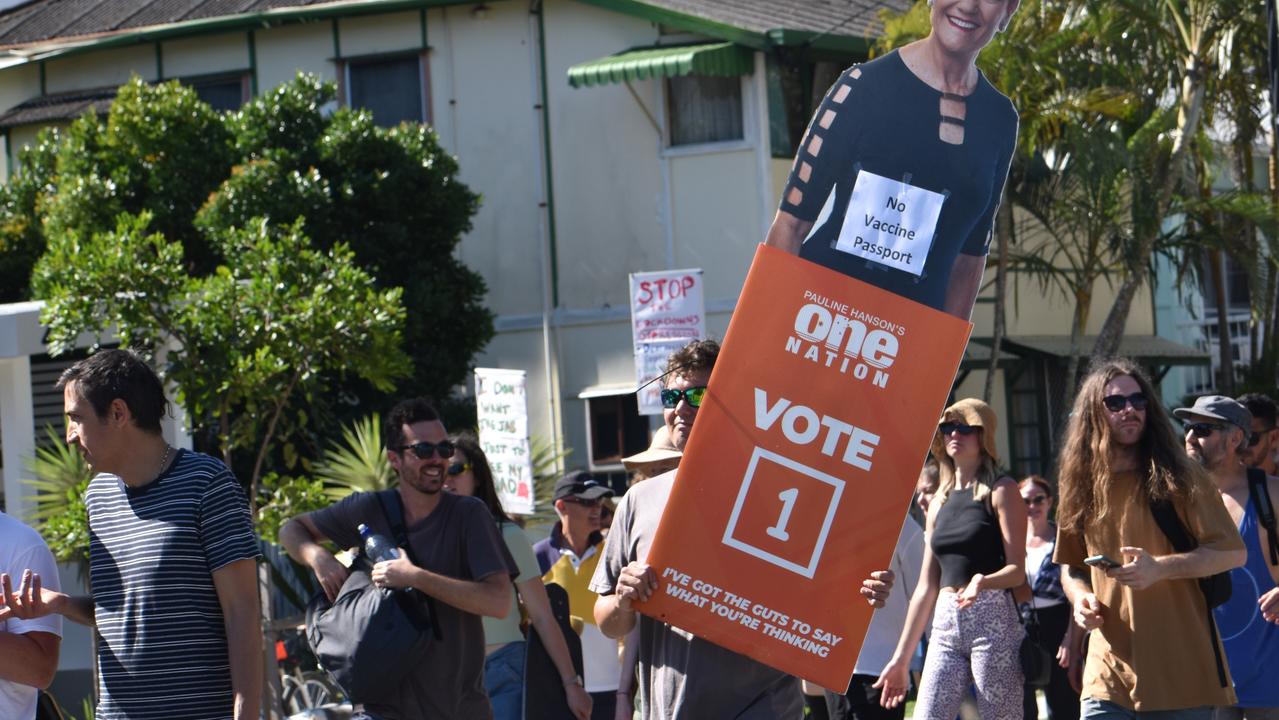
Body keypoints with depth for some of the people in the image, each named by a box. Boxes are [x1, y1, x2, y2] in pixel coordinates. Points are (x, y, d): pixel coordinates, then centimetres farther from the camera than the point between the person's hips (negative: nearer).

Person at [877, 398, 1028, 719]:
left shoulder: (1000, 491, 1)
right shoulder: (940, 502, 19)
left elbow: (1017, 570, -7)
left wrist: (982, 582, -29)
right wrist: (902, 657, 17)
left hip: (992, 620, -6)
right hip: (946, 626, 6)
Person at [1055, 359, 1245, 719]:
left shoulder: (1178, 477, 0)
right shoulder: (1081, 484, 11)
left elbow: (1233, 552, -3)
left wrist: (1160, 568, -17)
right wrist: (1081, 597, 0)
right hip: (1110, 671, 3)